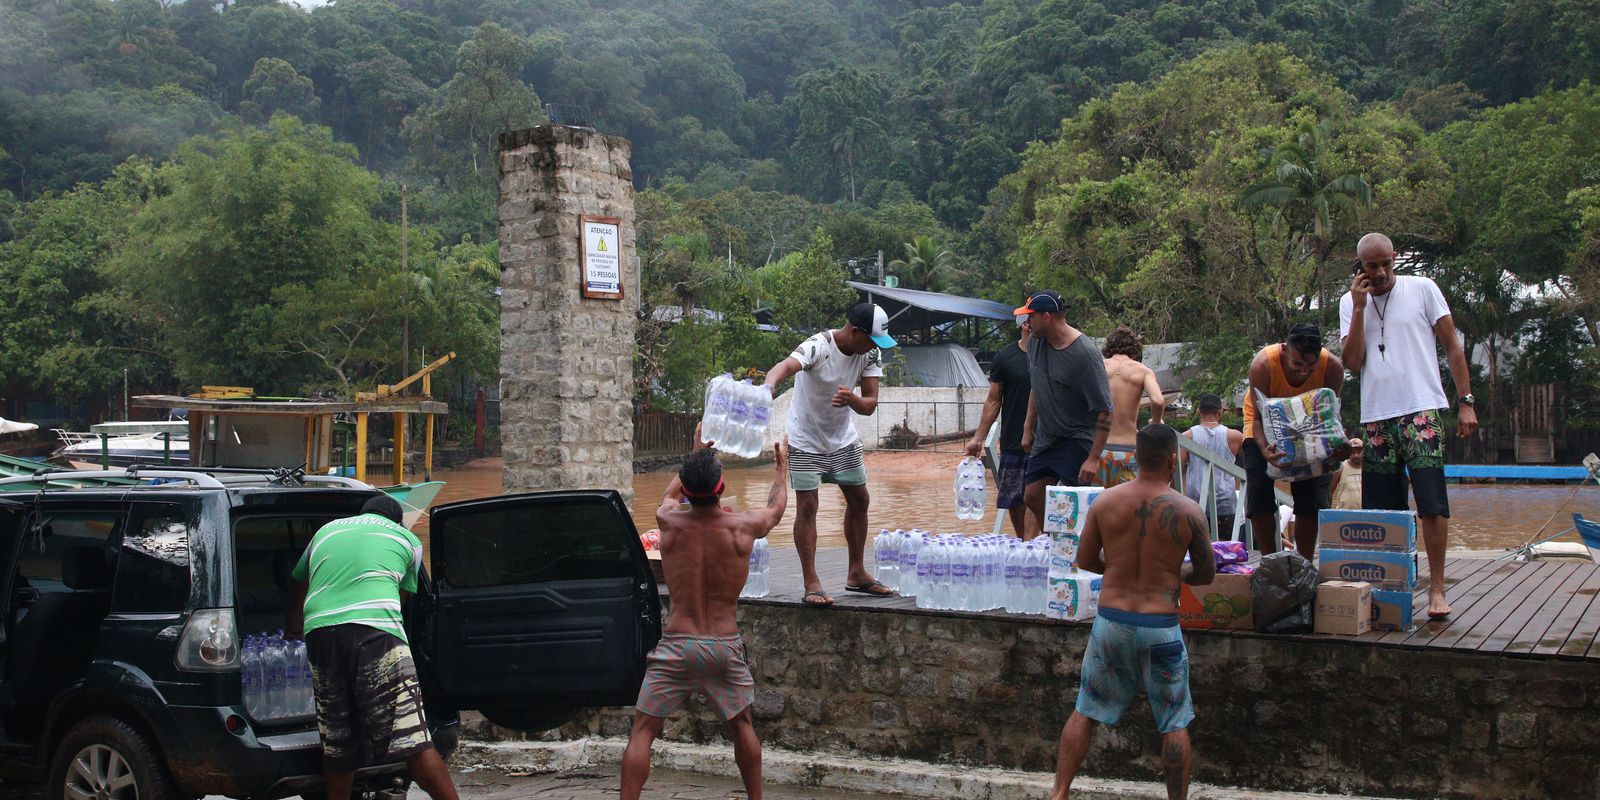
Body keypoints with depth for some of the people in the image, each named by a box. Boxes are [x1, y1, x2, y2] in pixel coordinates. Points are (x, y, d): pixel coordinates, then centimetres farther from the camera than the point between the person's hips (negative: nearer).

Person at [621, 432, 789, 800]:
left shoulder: (669, 521, -4)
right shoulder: (744, 527, -5)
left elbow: (671, 493, 22)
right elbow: (777, 507, 19)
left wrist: (696, 453, 38)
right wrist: (782, 468, 38)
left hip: (677, 645, -1)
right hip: (725, 645, 1)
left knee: (642, 731, 4)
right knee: (741, 724, 22)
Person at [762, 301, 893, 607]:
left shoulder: (871, 354, -10)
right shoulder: (818, 347, -28)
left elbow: (869, 406, -13)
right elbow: (786, 365, -48)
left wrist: (851, 399, -36)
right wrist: (769, 384, -71)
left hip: (844, 438, 6)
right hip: (806, 440, -6)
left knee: (859, 500, 11)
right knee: (807, 506, -10)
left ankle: (857, 574, 24)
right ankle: (811, 583, -5)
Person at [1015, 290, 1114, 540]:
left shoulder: (1085, 354, -22)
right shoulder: (1035, 343, 1)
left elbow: (1104, 410, -21)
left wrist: (1094, 458, -24)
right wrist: (1028, 428, 19)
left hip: (1076, 442, -8)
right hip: (1044, 438, 8)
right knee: (1032, 498, 11)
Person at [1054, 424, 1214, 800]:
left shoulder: (1105, 501, -5)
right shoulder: (1187, 511, -10)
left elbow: (1085, 560, 5)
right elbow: (1206, 573, 1)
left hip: (1110, 623, 2)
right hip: (1160, 628, -2)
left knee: (1085, 713, 14)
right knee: (1174, 724, 13)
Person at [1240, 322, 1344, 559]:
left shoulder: (1333, 368, -29)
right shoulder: (1263, 364, -34)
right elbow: (1259, 417, -28)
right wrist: (1265, 449, -48)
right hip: (1266, 423, -1)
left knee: (1311, 495, -7)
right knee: (1259, 492, -12)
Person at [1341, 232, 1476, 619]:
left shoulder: (1422, 289, 4)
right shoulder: (1349, 302, 11)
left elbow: (1452, 345, 5)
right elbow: (1353, 362, 1)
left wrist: (1466, 401, -2)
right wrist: (1359, 307, -6)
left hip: (1421, 411, -3)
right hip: (1376, 416, 3)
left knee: (1431, 504, -9)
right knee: (1382, 510, 4)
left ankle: (1437, 589, -4)